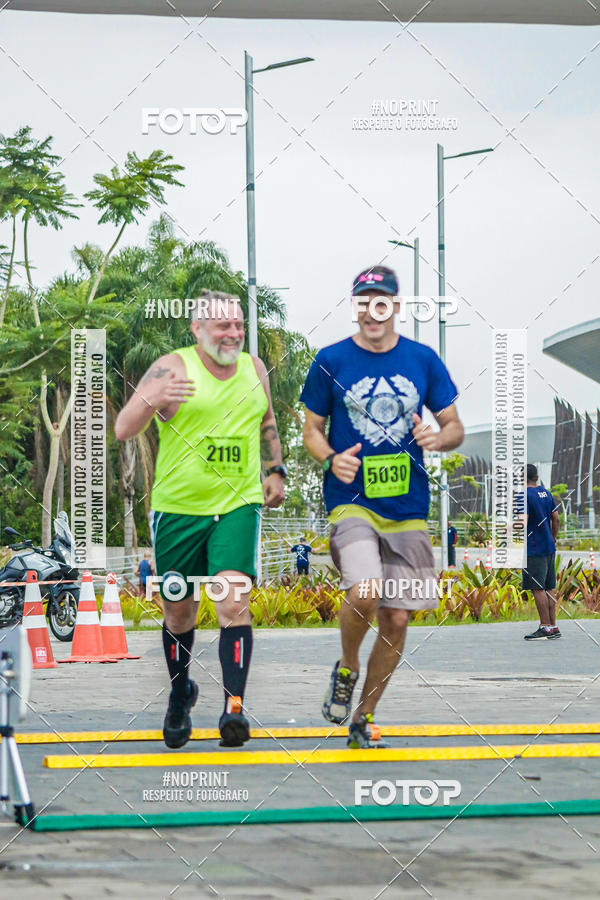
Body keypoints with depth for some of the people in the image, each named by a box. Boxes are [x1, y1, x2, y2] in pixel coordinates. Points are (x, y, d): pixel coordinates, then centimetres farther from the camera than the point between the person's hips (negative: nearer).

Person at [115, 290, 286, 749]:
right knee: (179, 612, 12)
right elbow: (123, 430, -14)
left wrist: (276, 470, 17)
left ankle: (235, 707, -20)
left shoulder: (254, 369, 7)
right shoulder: (173, 368, -8)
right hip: (178, 507, -2)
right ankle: (180, 697, 36)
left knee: (234, 600, -17)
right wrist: (150, 399, -33)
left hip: (238, 505, 2)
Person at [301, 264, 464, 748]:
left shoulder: (423, 360, 5)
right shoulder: (331, 361, 0)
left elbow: (455, 428, 11)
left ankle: (364, 719, 20)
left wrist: (438, 438, -12)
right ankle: (346, 670, 4)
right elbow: (312, 429, 9)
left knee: (397, 619, 3)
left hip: (407, 507, 3)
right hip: (351, 500, -3)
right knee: (364, 593, -26)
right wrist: (331, 458, -12)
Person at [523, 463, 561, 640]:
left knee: (537, 588, -6)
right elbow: (556, 520, 16)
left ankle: (546, 627, -8)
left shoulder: (525, 495, -11)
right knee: (549, 588, 10)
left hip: (534, 550, -8)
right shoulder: (546, 493, 12)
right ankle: (553, 627, 11)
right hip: (549, 547, 8)